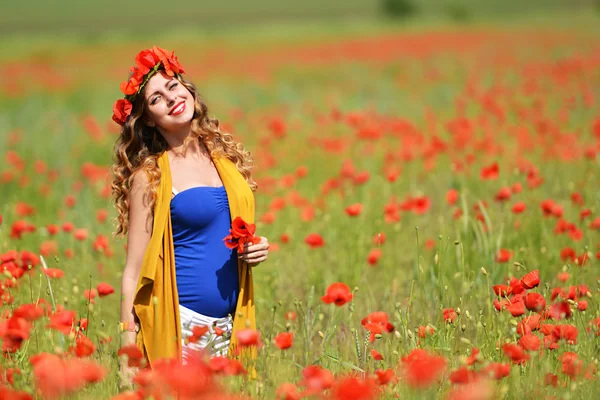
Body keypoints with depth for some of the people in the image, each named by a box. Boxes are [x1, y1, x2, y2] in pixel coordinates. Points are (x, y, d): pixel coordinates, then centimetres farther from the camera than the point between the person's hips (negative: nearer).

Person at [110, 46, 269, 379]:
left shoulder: (225, 157, 8)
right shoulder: (149, 177, -6)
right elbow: (134, 270, -6)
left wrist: (256, 251, 1)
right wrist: (128, 345, -12)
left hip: (231, 325, 5)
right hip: (179, 324, -5)